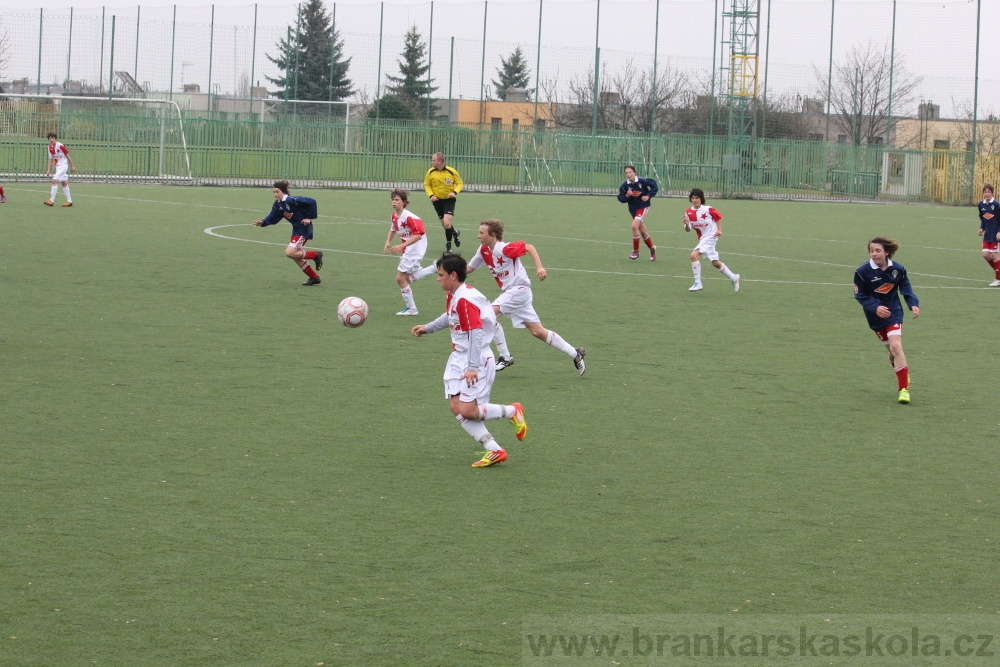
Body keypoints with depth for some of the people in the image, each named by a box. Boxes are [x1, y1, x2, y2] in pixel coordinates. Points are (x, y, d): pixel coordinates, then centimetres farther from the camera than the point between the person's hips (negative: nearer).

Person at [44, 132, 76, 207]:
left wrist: (72, 166, -4)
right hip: (57, 166, 8)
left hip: (63, 165, -8)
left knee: (54, 180, -17)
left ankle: (51, 200, -17)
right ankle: (69, 201, 20)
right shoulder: (50, 147, 2)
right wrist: (48, 170, 1)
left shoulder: (60, 146, -18)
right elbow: (50, 159, 8)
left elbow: (67, 156, -9)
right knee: (64, 183, 12)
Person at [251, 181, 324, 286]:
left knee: (289, 253, -17)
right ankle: (314, 278, 24)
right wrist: (263, 222, -16)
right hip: (296, 230, 9)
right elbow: (272, 218, 3)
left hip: (304, 229, -9)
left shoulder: (292, 201, -24)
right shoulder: (277, 205, 1)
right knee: (296, 257, 12)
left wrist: (309, 218, -21)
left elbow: (311, 202, -25)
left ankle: (316, 254, 1)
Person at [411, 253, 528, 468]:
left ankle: (512, 411, 10)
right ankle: (493, 450, 2)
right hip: (459, 360, 10)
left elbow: (477, 333, -25)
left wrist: (473, 367, -26)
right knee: (456, 408, -1)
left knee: (467, 410, -14)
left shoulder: (466, 299, -22)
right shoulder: (452, 297, 8)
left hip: (477, 361, -9)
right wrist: (427, 328, 22)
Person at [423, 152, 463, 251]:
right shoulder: (431, 172, -7)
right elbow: (427, 185, 6)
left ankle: (448, 244, 5)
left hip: (449, 200, -3)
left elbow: (459, 183, 0)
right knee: (444, 224, 10)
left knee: (446, 223, -17)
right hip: (437, 200, 3)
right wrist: (431, 195, -10)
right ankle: (454, 233, 41)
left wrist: (454, 192, -18)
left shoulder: (451, 172, -13)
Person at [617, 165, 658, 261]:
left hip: (643, 207, -5)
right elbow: (621, 199, -4)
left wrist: (648, 196, -13)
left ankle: (636, 251, -10)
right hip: (633, 209, 5)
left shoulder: (642, 181, -15)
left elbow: (655, 186, -4)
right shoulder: (625, 185, -8)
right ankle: (652, 249, 35)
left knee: (634, 226, -22)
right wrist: (627, 196, -23)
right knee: (642, 231, 14)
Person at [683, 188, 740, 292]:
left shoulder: (707, 209, -13)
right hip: (702, 239, 6)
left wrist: (719, 230, -5)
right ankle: (734, 278, 34)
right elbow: (688, 230, -4)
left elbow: (719, 217, 4)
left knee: (694, 255, -23)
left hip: (710, 236, -6)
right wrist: (686, 224, -26)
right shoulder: (688, 212, -2)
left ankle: (698, 283, -19)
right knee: (715, 263, 15)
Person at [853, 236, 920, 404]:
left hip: (894, 313, -1)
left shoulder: (898, 269, -9)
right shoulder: (863, 271, -14)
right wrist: (875, 307, -23)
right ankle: (904, 375, 41)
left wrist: (913, 304, -13)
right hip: (875, 316, 1)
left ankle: (904, 388, -13)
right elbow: (860, 295, -8)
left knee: (895, 346, -17)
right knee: (892, 349, 11)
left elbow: (906, 289, 3)